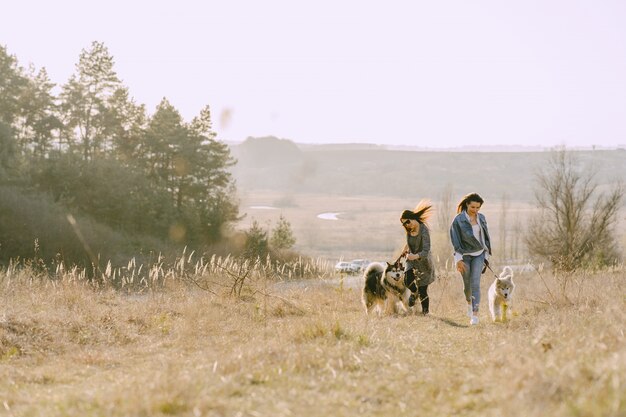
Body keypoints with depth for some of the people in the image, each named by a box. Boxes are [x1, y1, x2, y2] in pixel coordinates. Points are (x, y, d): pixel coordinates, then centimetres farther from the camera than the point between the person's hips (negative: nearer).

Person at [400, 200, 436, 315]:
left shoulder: (424, 231, -26)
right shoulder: (409, 230, -6)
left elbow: (426, 251, -35)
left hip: (424, 261, -5)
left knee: (422, 291, -3)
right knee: (408, 280, -20)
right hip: (411, 259, 5)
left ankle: (425, 312, 16)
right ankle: (414, 293, 14)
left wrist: (415, 256, -52)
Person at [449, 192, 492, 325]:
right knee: (467, 284, 11)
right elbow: (455, 241, -12)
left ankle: (475, 315, -18)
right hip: (465, 255, -1)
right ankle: (469, 302, 43)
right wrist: (458, 259, -19)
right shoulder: (459, 220, -11)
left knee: (475, 283, -12)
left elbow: (485, 236, 12)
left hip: (479, 254, 1)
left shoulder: (481, 218, 1)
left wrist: (487, 255, 14)